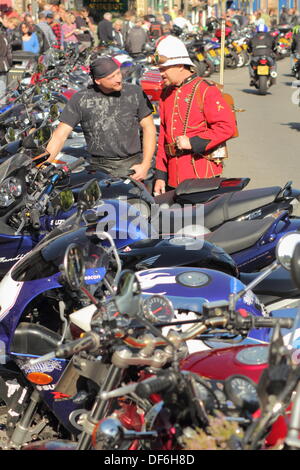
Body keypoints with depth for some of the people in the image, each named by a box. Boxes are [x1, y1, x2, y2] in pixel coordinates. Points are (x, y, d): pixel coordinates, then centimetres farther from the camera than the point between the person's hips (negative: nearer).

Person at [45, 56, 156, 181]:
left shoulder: (135, 92, 6)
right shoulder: (80, 100, 1)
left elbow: (148, 128, 11)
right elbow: (60, 136, 1)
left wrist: (145, 166, 1)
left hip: (132, 166, 1)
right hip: (100, 169, -1)